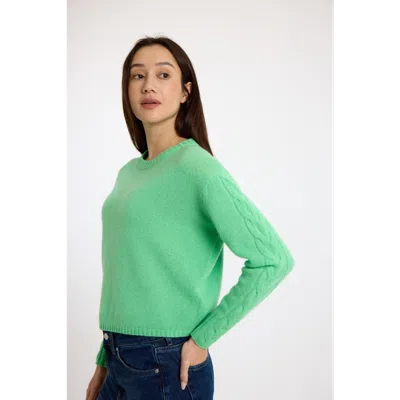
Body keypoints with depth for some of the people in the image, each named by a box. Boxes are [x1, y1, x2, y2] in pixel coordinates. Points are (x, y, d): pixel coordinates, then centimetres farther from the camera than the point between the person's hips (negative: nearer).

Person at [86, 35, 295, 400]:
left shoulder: (197, 169, -14)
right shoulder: (128, 173, 8)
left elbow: (273, 260, -19)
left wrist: (203, 337, -15)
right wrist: (105, 362, 12)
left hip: (168, 368, -6)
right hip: (119, 361, 6)